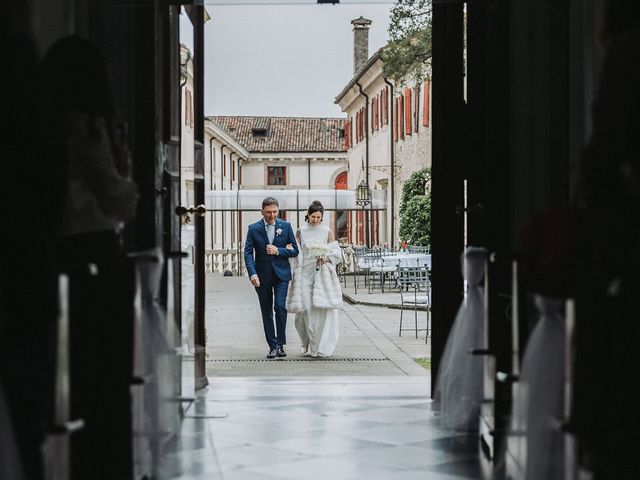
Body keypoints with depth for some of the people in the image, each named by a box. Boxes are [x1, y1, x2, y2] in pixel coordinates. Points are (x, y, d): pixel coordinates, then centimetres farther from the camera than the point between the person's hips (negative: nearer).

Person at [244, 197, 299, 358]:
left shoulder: (286, 226, 4)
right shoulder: (254, 228, 2)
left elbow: (294, 251, 6)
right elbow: (248, 253, -4)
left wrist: (278, 251, -11)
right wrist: (252, 274, -17)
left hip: (281, 274, -1)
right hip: (262, 276, 1)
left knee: (280, 306, -15)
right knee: (266, 312, 4)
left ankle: (280, 344, -4)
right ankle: (272, 346, 12)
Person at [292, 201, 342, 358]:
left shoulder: (327, 232, 5)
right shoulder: (300, 232, 7)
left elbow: (337, 253, 3)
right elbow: (297, 255, 6)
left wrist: (326, 258, -19)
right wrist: (296, 278, -1)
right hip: (306, 275, 0)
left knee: (323, 309, -7)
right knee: (306, 308, -8)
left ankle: (319, 347, 0)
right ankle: (306, 343, 12)